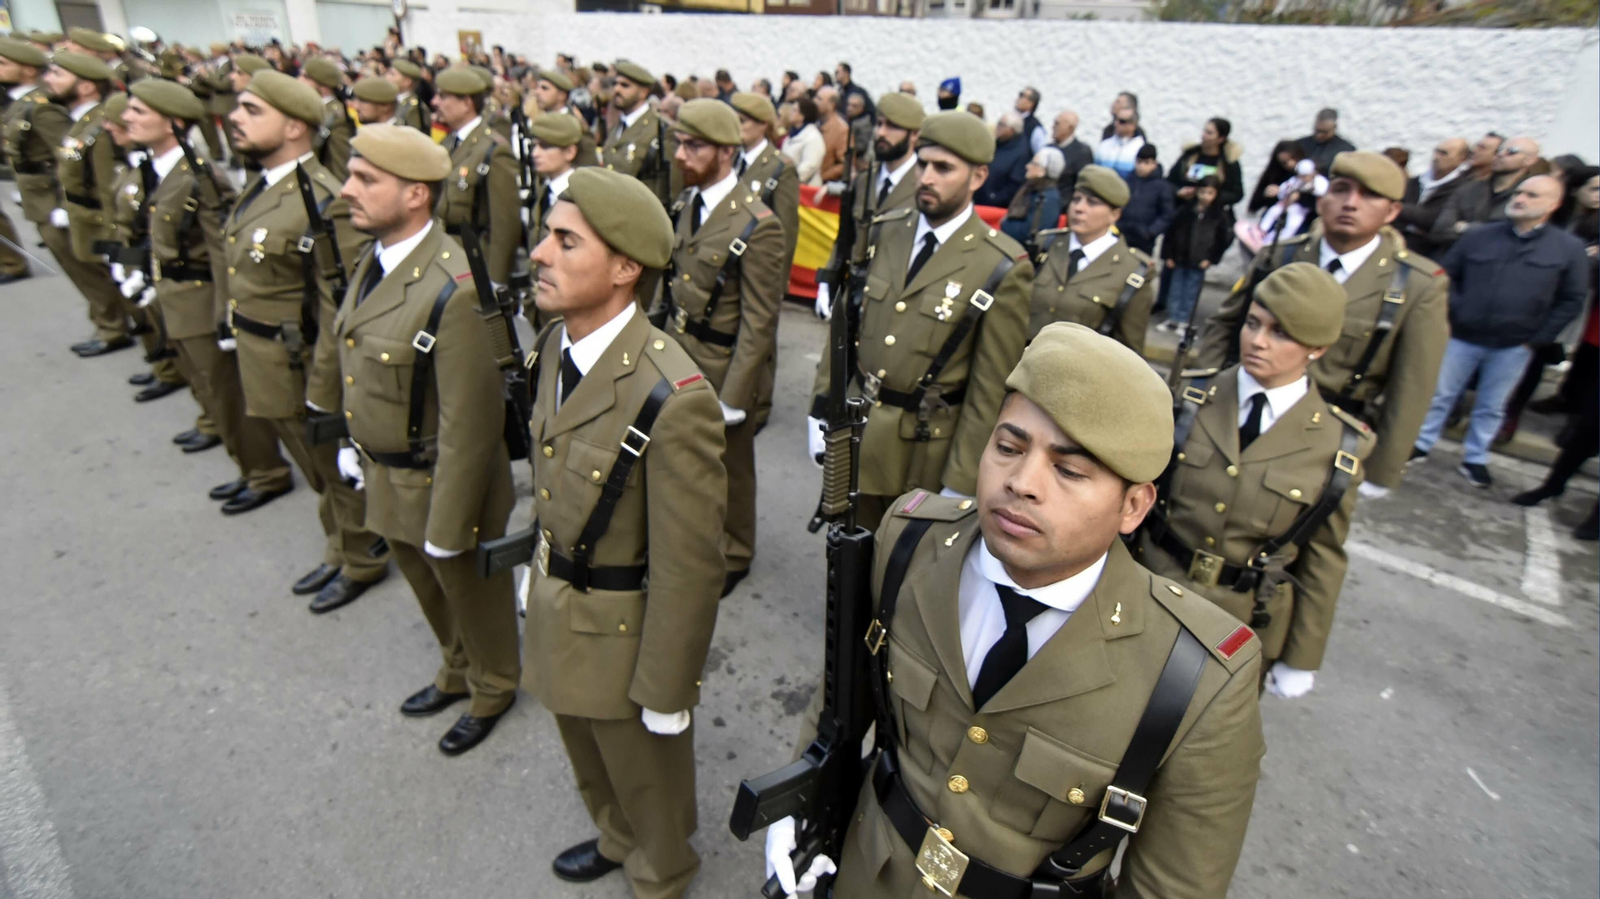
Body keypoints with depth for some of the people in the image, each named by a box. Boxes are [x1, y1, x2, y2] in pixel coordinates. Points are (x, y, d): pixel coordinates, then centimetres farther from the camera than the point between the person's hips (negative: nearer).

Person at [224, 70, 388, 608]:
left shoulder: (323, 202, -23)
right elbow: (243, 276, 12)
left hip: (300, 368, -9)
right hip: (263, 367, 9)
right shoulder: (261, 187, 5)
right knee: (316, 472, 24)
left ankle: (361, 563, 32)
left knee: (338, 472, 11)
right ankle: (338, 553, 43)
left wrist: (322, 391, -21)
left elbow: (339, 308, -24)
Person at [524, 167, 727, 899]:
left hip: (622, 633, -7)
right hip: (555, 609, 8)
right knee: (591, 764, 33)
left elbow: (688, 570, -26)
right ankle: (617, 840, 64)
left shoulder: (671, 399, -33)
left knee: (646, 778, 23)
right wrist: (543, 575, 15)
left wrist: (665, 694, -16)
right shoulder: (554, 344, -7)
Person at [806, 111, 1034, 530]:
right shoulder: (883, 232, 1)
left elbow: (990, 391, -12)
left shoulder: (1004, 269, -13)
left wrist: (960, 484, -11)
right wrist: (822, 411, 6)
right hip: (852, 436, 4)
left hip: (926, 451, -4)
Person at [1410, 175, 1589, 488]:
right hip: (1461, 337, 0)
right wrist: (1451, 315, -4)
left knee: (1492, 408, 12)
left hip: (1512, 348, 0)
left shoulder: (1569, 249, -2)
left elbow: (1572, 300, 1)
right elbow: (1448, 275, 6)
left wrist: (1537, 338, -4)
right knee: (1440, 395, 9)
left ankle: (1475, 459, 27)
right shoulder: (1477, 236, -1)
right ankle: (1421, 444, 25)